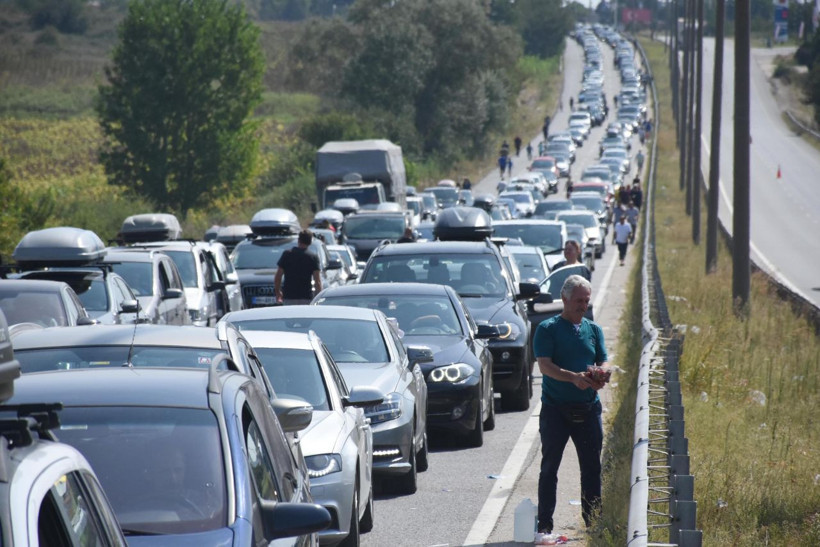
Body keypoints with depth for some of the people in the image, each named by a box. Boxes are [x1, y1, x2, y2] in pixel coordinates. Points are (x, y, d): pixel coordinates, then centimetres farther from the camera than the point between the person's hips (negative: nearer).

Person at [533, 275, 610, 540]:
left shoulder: (594, 329, 13)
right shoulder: (548, 329, -2)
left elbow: (603, 361, 9)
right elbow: (544, 364, -13)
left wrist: (602, 374, -16)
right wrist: (573, 377, -28)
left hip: (588, 408, 4)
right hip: (555, 408, -4)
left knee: (592, 467, 6)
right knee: (550, 466, -1)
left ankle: (593, 521, 14)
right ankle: (544, 525, 2)